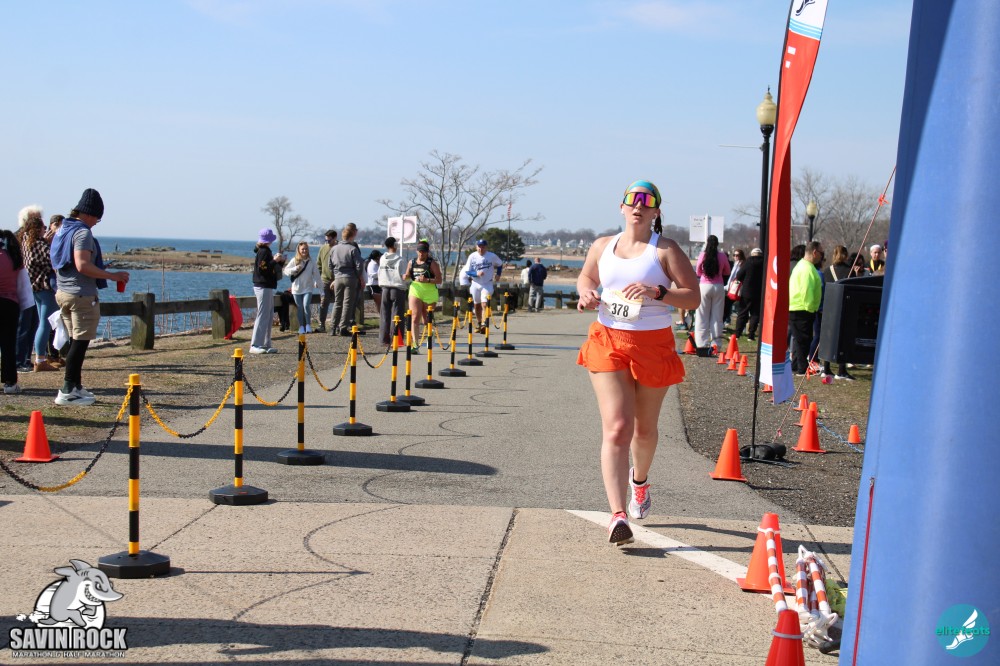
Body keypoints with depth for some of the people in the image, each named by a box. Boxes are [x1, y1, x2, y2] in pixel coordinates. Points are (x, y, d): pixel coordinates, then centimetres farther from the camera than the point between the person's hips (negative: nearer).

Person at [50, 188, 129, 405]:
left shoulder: (62, 230, 14)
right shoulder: (83, 233, -15)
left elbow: (55, 264, 20)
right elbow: (83, 265, -25)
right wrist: (112, 276, -19)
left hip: (63, 292, 9)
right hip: (82, 295, -9)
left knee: (76, 342, 16)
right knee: (80, 343, -5)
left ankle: (75, 386, 20)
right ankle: (68, 391, -6)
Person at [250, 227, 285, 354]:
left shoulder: (264, 251, 18)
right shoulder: (263, 252, -12)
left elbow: (272, 270, 21)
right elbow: (262, 269, -22)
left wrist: (280, 262, 10)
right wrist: (274, 260, -18)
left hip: (267, 287, 10)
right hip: (263, 287, -10)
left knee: (269, 317, 12)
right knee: (262, 316, -10)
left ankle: (265, 345, 15)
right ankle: (255, 346, -9)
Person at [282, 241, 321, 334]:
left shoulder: (311, 261, 3)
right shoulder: (294, 260, 0)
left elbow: (315, 273, 7)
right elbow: (286, 270, -3)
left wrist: (317, 283, 1)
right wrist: (295, 269, -17)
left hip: (308, 288, -1)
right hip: (296, 288, 1)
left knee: (306, 306, -14)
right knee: (300, 308, 5)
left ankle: (308, 325, -3)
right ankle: (301, 326, 14)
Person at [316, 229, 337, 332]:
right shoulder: (323, 248, 7)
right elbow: (318, 264, 14)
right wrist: (317, 278, 7)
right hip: (325, 280, 2)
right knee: (323, 302, -6)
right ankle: (322, 325, -5)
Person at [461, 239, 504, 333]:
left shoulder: (492, 256, -7)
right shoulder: (472, 256, -7)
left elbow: (500, 264, 13)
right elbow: (467, 271, -7)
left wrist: (497, 274, 0)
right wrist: (476, 274, -24)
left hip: (487, 284, -2)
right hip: (475, 284, 2)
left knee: (485, 304, -17)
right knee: (477, 305, 14)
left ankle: (484, 325, -24)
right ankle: (479, 323, 32)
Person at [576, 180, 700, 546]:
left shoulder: (666, 250, -3)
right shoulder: (602, 246, 9)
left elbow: (693, 297, -7)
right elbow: (586, 276, 27)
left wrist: (656, 292, -23)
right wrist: (586, 293, 4)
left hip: (653, 345, -1)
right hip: (608, 341, 1)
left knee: (644, 428, 14)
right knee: (616, 428, -13)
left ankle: (639, 478, 48)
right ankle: (618, 515, -19)